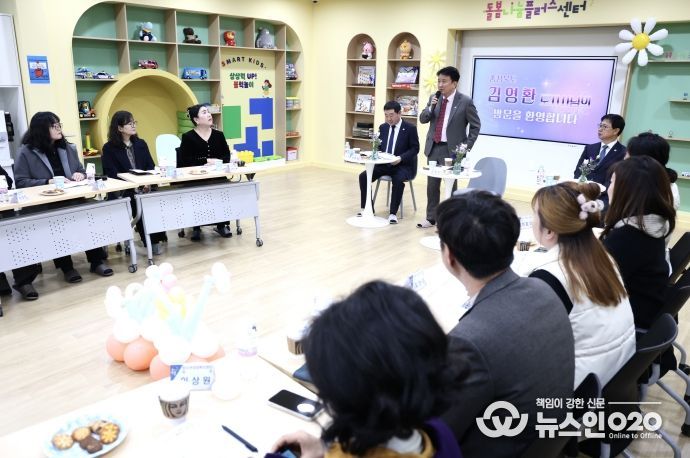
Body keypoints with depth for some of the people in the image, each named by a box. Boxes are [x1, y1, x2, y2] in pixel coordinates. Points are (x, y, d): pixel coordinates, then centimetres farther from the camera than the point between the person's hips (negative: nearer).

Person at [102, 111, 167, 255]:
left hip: (144, 187, 3)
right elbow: (112, 174, -8)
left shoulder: (141, 144, 17)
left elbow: (151, 166, 10)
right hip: (122, 190, -3)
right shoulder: (109, 148, 1)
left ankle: (155, 237, -16)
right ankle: (150, 239, -18)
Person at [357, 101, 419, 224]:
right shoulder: (383, 127, 10)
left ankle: (393, 213, -24)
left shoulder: (410, 128, -5)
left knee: (398, 180, -36)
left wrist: (401, 158, -22)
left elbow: (415, 149, -7)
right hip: (383, 163, 5)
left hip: (402, 165, -5)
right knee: (363, 176, -16)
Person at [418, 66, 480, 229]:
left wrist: (466, 146, -9)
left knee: (451, 185, 5)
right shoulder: (434, 98, 5)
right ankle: (431, 218, 22)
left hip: (452, 149, -5)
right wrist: (431, 107, -13)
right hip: (434, 148, 5)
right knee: (432, 185, 10)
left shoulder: (465, 102, -9)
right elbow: (422, 119, 5)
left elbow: (475, 125, -3)